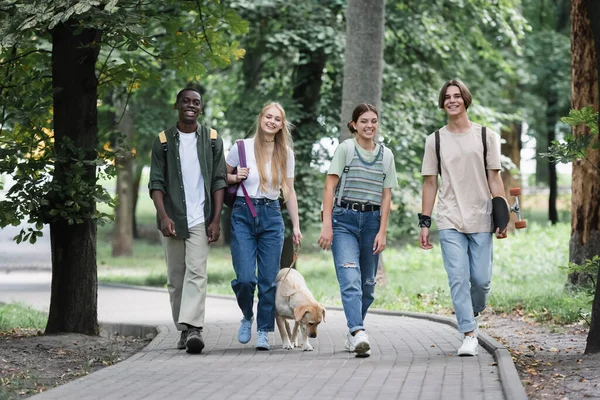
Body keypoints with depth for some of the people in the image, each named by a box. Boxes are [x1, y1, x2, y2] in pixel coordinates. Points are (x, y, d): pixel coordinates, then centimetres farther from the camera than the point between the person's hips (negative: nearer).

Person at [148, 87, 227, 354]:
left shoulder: (212, 140, 7)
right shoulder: (163, 142, 6)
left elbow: (219, 181, 5)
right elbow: (156, 182, 1)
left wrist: (216, 220, -4)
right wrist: (163, 216, -13)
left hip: (200, 219, -1)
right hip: (172, 220, 2)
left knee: (196, 272, -15)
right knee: (175, 278, 6)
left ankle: (193, 328, -26)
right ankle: (184, 330, 15)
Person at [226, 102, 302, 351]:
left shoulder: (285, 153, 7)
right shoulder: (242, 147, 0)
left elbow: (289, 191, 12)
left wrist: (296, 226, 8)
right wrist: (235, 177, -9)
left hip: (271, 216, 2)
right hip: (243, 215, -2)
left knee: (269, 279, -1)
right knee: (245, 277, -11)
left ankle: (264, 332, 11)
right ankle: (247, 317, 19)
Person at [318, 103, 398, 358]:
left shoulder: (386, 155, 11)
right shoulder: (345, 149, 0)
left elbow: (386, 196, 10)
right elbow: (330, 188, -4)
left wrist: (382, 232, 2)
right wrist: (327, 225, -12)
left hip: (372, 220, 4)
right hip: (344, 219, -4)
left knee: (367, 284, 7)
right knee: (350, 280, -18)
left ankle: (353, 334, 22)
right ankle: (359, 333, -31)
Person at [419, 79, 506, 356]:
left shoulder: (485, 136, 7)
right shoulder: (435, 140, 9)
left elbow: (494, 179, 6)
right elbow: (430, 183, 9)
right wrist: (424, 223, 4)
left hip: (481, 220, 0)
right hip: (449, 221, 0)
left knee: (481, 279, -2)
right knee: (458, 278, -9)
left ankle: (472, 312, 28)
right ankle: (469, 335, -6)